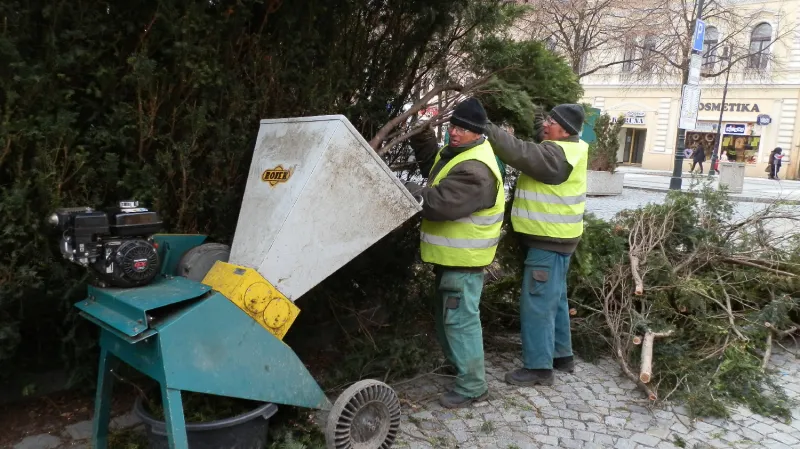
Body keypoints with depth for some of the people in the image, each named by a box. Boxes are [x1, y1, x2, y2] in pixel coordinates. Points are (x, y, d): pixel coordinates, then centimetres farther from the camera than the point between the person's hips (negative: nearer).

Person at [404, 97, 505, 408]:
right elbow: (432, 165, 22)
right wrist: (422, 137, 6)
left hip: (464, 257, -11)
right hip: (452, 253, 11)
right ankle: (458, 364, 42)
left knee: (460, 319, -5)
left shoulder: (475, 171, -27)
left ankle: (472, 386, 8)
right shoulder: (458, 152, 8)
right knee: (445, 314, 24)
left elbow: (440, 202, -34)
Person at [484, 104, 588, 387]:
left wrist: (487, 130, -30)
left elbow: (523, 154, -32)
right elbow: (535, 150, 17)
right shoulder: (568, 148, 10)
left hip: (549, 241, -11)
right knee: (554, 299, 19)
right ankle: (561, 355, 32)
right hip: (555, 237, 11)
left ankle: (539, 368, 4)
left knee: (537, 303, -5)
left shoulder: (557, 155, -22)